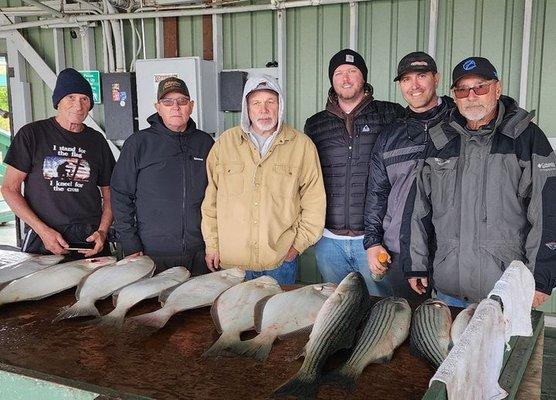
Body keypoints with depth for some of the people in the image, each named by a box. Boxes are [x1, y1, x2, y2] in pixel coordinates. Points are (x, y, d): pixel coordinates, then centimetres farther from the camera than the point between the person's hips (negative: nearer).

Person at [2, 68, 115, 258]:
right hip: (42, 241, -2)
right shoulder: (32, 134, 0)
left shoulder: (97, 141, 9)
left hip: (90, 239, 2)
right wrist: (43, 230, -11)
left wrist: (102, 231, -4)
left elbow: (109, 193, 13)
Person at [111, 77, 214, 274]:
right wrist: (130, 246, -7)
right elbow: (120, 196, -2)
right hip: (153, 253, -2)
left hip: (200, 252, 3)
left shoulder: (205, 142, 7)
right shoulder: (138, 143, -2)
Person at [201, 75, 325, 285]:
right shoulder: (225, 143, 3)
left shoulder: (302, 145, 1)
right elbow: (210, 199, 6)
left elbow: (314, 202, 2)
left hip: (281, 260, 0)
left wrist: (299, 243, -3)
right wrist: (212, 244, 4)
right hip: (232, 260, 1)